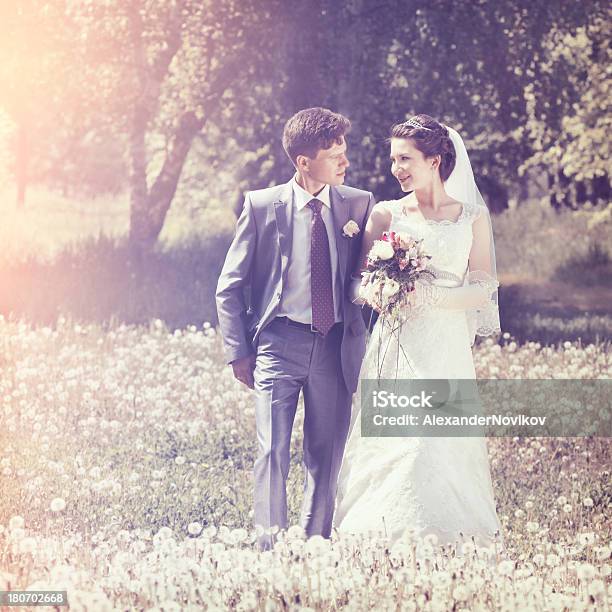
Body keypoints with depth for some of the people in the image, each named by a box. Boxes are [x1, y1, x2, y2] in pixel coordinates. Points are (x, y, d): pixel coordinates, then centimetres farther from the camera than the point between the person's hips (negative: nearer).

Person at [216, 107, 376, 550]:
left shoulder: (360, 205, 4)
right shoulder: (262, 206, -1)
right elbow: (230, 287, 3)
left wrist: (366, 347, 5)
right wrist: (239, 352, -2)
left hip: (335, 348, 2)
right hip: (279, 343, -2)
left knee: (327, 458, 7)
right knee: (273, 452, -10)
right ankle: (270, 550, -5)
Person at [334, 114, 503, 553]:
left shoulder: (473, 217, 6)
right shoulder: (386, 214, 9)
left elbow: (482, 290, 1)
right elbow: (361, 282, 7)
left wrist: (427, 294, -15)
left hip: (447, 348, -1)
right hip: (395, 348, 1)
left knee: (438, 446, -9)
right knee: (388, 448, -6)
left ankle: (446, 547, -2)